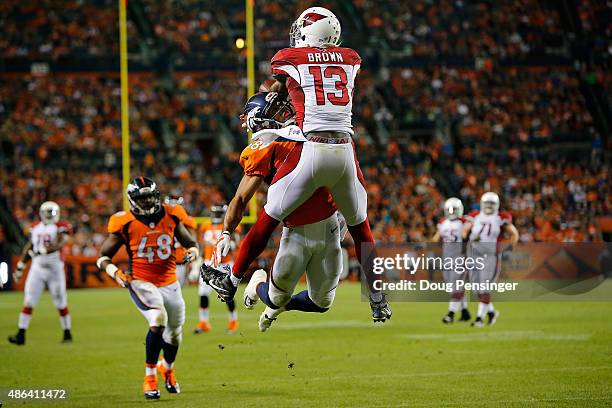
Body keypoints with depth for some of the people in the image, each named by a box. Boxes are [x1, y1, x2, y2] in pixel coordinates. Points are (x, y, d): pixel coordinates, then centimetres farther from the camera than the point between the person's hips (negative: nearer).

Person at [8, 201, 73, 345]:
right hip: (37, 269, 3)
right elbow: (29, 248, 18)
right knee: (28, 303, -4)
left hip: (55, 269, -3)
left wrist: (42, 251, -34)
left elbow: (59, 244, -22)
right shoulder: (35, 227, 9)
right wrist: (20, 267, 19)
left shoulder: (62, 227, -5)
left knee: (61, 304, 4)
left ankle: (67, 333, 19)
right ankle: (21, 335, -6)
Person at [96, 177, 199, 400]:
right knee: (158, 321, -29)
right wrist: (115, 272, -20)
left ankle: (167, 368, 51)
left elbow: (190, 243, 12)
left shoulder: (171, 216, -2)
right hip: (142, 283, -4)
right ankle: (149, 376, -15)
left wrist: (192, 252, -11)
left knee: (174, 333, 17)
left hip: (170, 284, 4)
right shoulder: (126, 223, -11)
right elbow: (103, 257, -2)